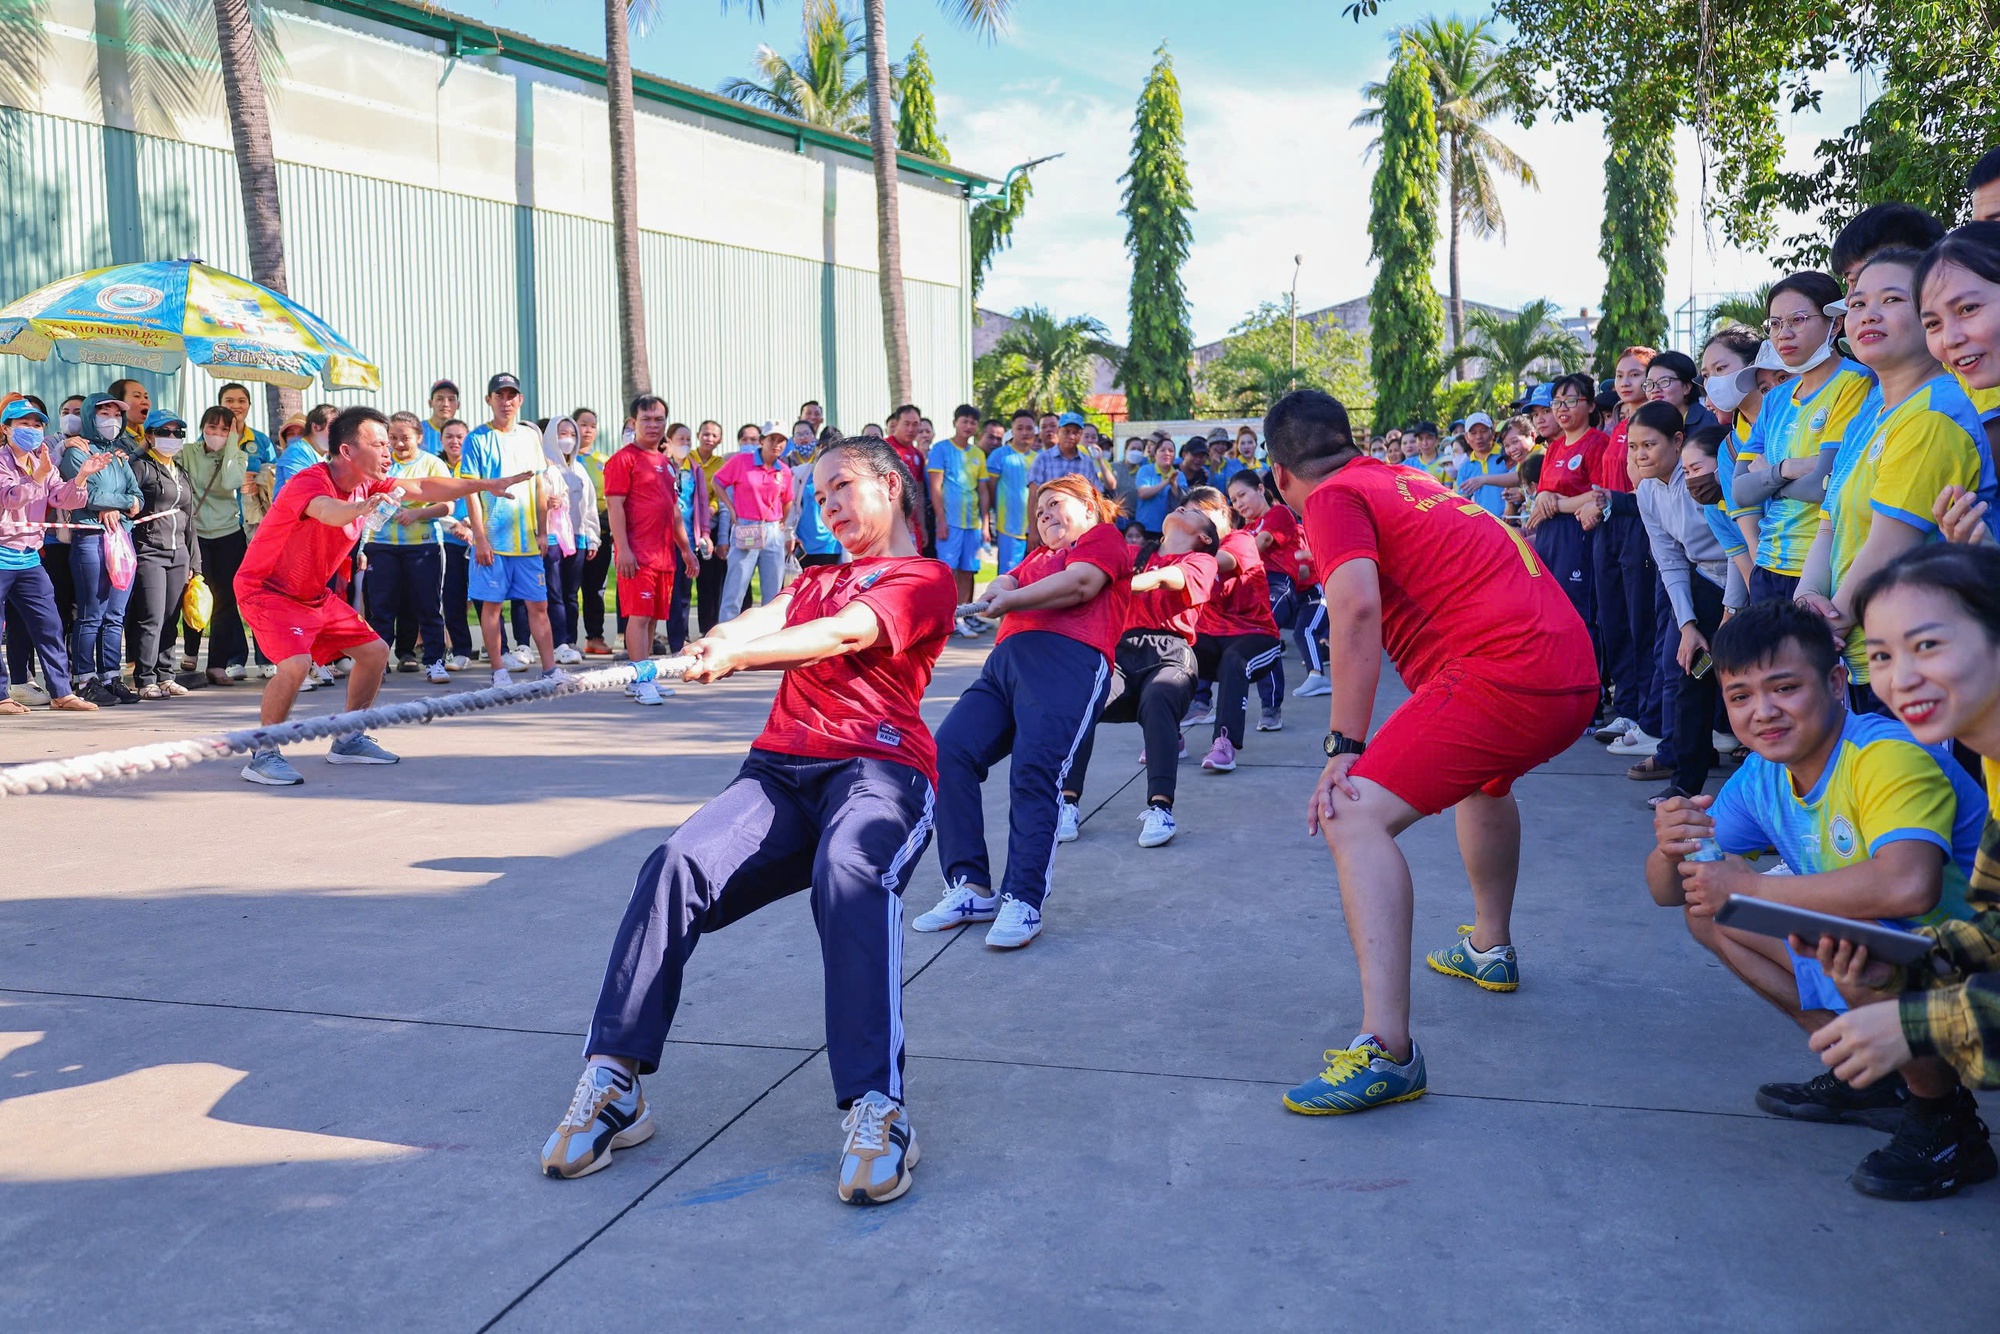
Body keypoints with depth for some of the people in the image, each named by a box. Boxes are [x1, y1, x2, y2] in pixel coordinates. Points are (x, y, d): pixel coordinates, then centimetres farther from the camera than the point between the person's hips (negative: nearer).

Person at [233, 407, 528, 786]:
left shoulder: (368, 485, -1)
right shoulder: (311, 482, -27)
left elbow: (422, 488, 7)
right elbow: (330, 511, -50)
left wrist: (487, 484, 2)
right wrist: (364, 508, -72)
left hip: (314, 595, 9)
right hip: (266, 589, -9)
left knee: (375, 652, 9)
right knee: (295, 663, -29)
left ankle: (347, 741, 23)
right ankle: (262, 758, -13)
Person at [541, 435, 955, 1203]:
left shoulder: (925, 580, 9)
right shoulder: (817, 580, 32)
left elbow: (844, 634, -11)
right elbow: (761, 623, 10)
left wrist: (735, 653, -25)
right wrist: (716, 646, -15)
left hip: (879, 769, -5)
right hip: (781, 768, 6)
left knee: (848, 873, -38)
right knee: (677, 867, -23)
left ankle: (875, 1111, -39)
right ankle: (613, 1083, -21)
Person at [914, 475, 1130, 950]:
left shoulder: (1103, 537, 18)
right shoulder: (1039, 556, 37)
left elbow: (1081, 583, -3)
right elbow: (1003, 584, 18)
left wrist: (1013, 600, -4)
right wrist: (996, 592, -5)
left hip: (1068, 659, -7)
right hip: (1006, 658, 7)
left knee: (1034, 771, -24)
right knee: (948, 752, -13)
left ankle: (1023, 901, -25)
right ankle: (971, 887, -14)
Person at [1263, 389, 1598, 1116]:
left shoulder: (1335, 498, 1)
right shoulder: (1406, 479, 25)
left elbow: (1357, 605, -17)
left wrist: (1345, 747, -16)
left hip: (1503, 670, -9)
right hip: (1575, 670, 9)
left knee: (1355, 818, -15)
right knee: (1484, 776, 37)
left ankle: (1386, 1049, -28)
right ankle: (1490, 948, 50)